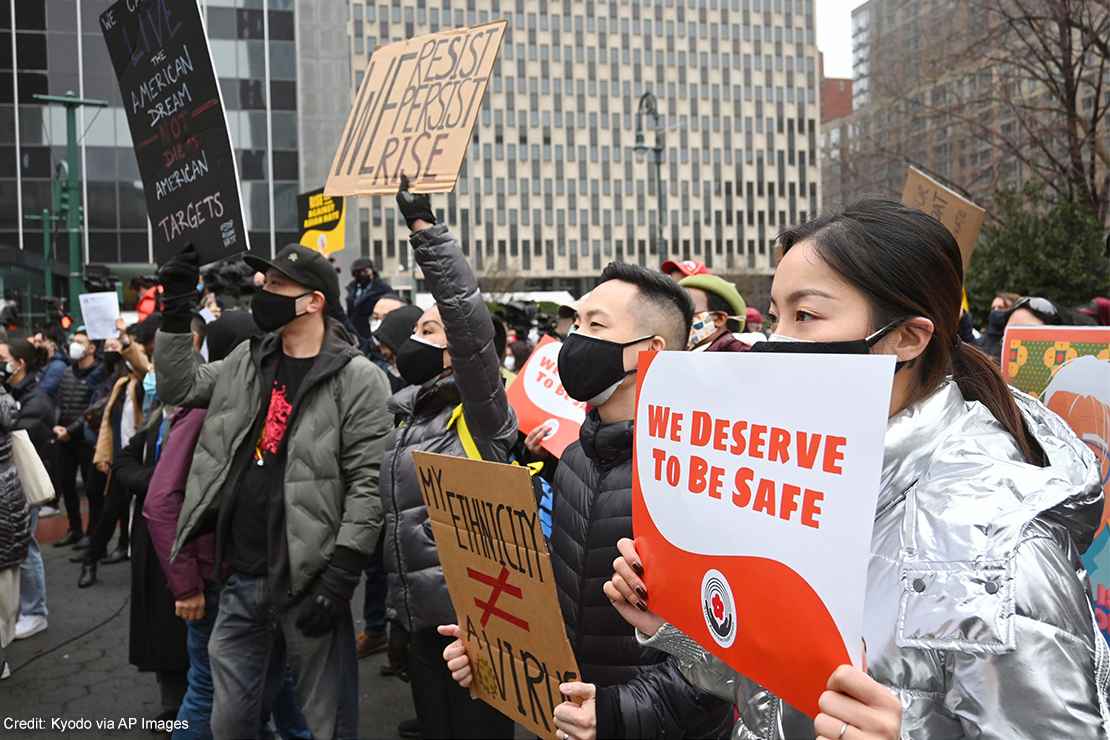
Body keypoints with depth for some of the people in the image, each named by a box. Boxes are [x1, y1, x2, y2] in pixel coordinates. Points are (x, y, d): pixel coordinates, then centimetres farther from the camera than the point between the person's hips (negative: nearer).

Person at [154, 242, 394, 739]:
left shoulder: (357, 378, -12)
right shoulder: (248, 360, 10)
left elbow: (369, 483, -15)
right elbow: (179, 387, 18)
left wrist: (339, 578, -18)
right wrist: (176, 308, 9)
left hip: (307, 581, -6)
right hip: (241, 579, 6)